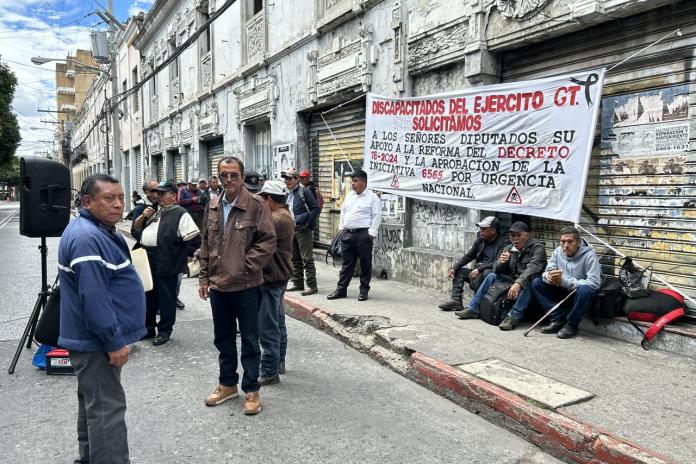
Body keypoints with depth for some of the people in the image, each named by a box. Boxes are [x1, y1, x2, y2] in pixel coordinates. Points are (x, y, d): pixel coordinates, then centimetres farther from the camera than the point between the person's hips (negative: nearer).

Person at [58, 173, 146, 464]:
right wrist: (114, 341, -23)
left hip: (95, 339, 11)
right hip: (97, 342, -11)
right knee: (107, 409, -4)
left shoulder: (100, 230, 11)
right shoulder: (87, 238, -23)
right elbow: (94, 297, -28)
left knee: (94, 403, 21)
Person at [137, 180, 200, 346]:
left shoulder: (180, 213, -6)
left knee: (166, 297, 2)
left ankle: (164, 331, 15)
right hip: (148, 261, 8)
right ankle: (148, 327, 30)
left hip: (166, 263, -8)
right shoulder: (154, 212, 19)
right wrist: (144, 217, 7)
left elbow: (192, 235, -15)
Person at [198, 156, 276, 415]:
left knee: (249, 340, 7)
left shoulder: (256, 205, -10)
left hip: (246, 286, -5)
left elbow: (268, 241, -12)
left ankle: (251, 389, 22)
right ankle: (227, 384, 36)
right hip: (218, 286, 6)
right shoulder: (213, 206, 7)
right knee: (223, 339, 18)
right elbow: (206, 243, 12)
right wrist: (204, 277, 9)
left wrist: (245, 266, -15)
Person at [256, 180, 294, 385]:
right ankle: (278, 362, 33)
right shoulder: (285, 216, 12)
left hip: (272, 278, -11)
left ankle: (269, 372, 5)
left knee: (268, 327, -3)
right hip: (279, 276, 11)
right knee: (277, 323, 20)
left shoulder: (276, 220, -21)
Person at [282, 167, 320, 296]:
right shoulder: (287, 194, 13)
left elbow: (315, 208, -13)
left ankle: (312, 286, -2)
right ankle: (298, 284, 24)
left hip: (303, 229, -8)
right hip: (291, 229, 8)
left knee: (307, 259, -6)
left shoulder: (304, 191, -9)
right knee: (295, 259, 14)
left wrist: (308, 224, -14)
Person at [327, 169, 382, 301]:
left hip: (363, 235, -6)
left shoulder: (372, 198, -5)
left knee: (365, 263, 3)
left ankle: (364, 290, 13)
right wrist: (342, 228, 16)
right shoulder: (349, 196, 16)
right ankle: (341, 289, 14)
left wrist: (371, 233, -13)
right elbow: (343, 212, 23)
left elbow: (376, 216, -8)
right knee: (347, 263, 10)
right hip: (347, 234, 6)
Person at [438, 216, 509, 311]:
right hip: (478, 272, 8)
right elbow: (468, 256, 14)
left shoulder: (504, 243, -12)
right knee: (458, 271, 3)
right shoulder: (480, 240, 10)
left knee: (486, 273, -37)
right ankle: (456, 300, -9)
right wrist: (454, 268, 2)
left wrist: (479, 269, -28)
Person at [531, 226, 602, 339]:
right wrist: (550, 277, -29)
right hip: (563, 292, 5)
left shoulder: (589, 255, -20)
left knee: (585, 290, -39)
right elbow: (547, 272, -1)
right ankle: (558, 320, -12)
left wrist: (564, 281, -34)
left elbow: (595, 283, -29)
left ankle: (572, 325, -17)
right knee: (536, 283, -10)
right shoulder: (558, 251, -4)